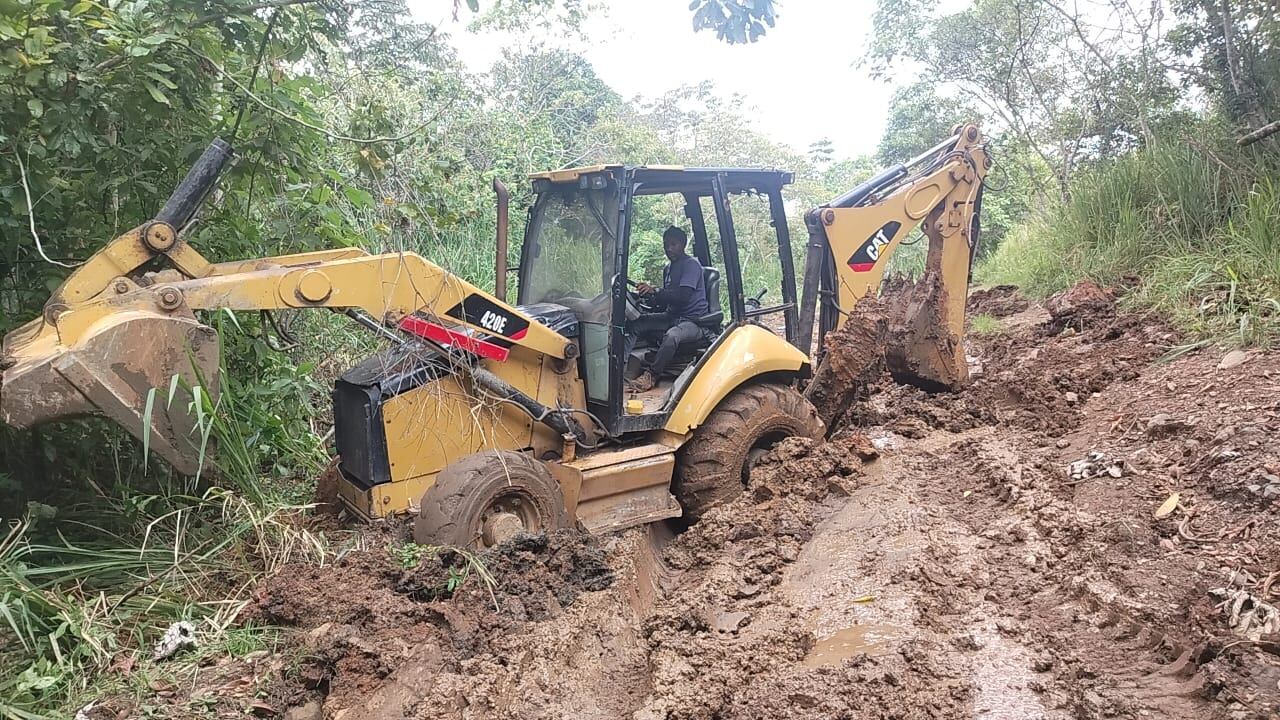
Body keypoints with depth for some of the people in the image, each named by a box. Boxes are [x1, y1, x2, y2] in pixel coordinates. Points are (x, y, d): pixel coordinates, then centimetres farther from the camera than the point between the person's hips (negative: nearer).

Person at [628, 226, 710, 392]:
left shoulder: (691, 265, -7)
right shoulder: (668, 269, 19)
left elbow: (683, 296, -21)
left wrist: (654, 291, -28)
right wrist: (650, 297, 1)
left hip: (693, 321, -8)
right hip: (673, 319, 9)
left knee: (671, 335, -39)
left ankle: (651, 376, -35)